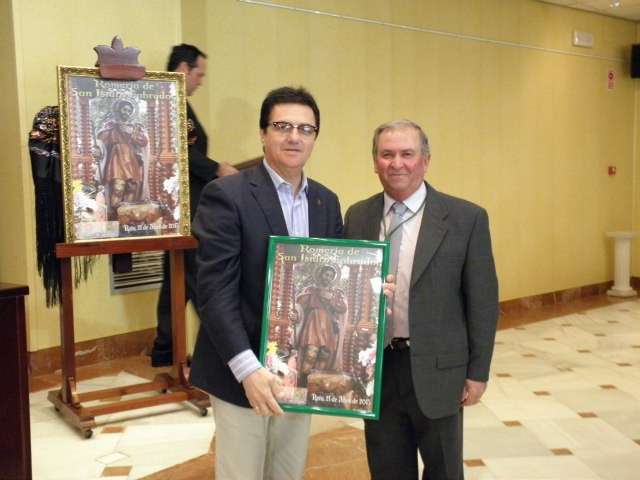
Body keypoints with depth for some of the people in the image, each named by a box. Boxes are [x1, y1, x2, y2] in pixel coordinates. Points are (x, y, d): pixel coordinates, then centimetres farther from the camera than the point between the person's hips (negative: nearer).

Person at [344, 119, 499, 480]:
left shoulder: (466, 218, -7)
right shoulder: (357, 217, 3)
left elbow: (482, 301, -5)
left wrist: (477, 371, -5)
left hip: (437, 369, -2)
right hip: (376, 368, 3)